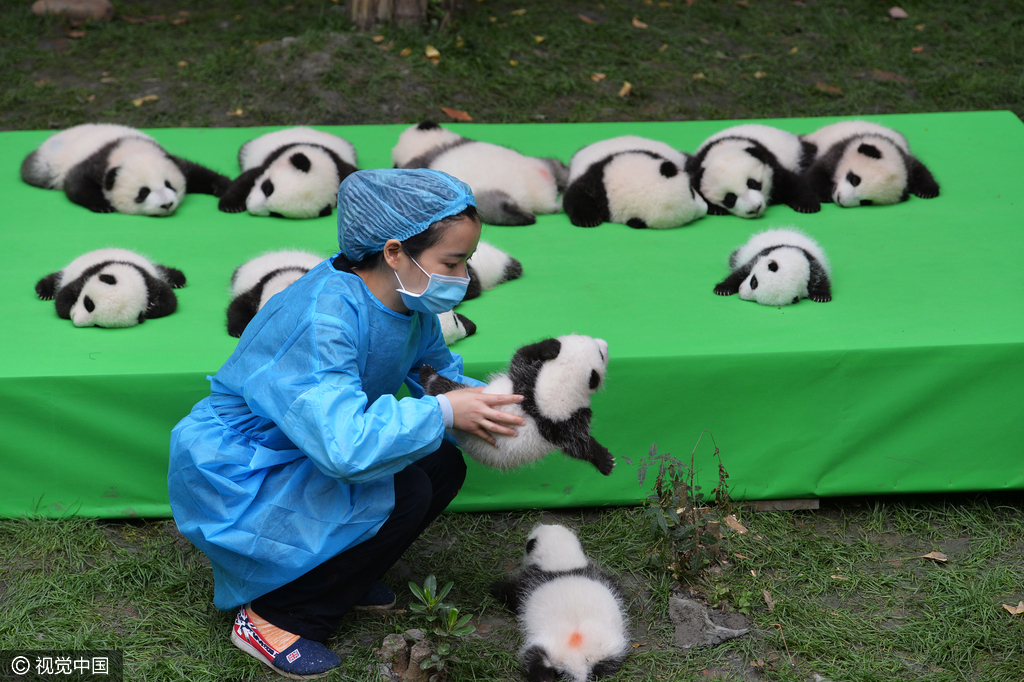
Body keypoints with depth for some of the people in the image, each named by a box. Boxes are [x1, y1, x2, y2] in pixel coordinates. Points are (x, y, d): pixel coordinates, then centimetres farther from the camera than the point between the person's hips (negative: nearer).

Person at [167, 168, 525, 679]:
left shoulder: (410, 306, -6)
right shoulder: (323, 316, -34)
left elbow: (439, 370, 12)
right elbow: (343, 445, -43)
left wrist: (480, 401, -11)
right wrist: (444, 412, -32)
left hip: (305, 453, 9)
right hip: (232, 478, -9)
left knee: (443, 466, -2)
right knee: (401, 495, -25)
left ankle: (338, 577, 14)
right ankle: (269, 616, -10)